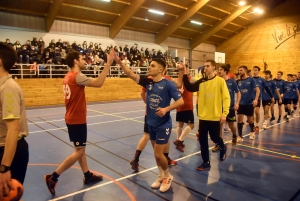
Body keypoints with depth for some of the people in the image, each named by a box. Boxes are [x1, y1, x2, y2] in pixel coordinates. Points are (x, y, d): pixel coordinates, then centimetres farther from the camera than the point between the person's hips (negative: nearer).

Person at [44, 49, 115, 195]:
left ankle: (88, 175, 28)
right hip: (77, 120, -10)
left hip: (73, 118, 10)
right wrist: (108, 64, -22)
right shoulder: (77, 76, -18)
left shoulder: (68, 77, 9)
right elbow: (98, 83, -25)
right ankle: (53, 177, 7)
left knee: (80, 149, 16)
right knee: (79, 151, 0)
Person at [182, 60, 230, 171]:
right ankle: (206, 162, 21)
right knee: (202, 139, 6)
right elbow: (189, 88, -7)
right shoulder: (201, 82, 5)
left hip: (215, 116, -4)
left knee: (215, 137, 10)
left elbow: (226, 97, -7)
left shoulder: (220, 81, -6)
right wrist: (185, 74, -15)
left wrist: (224, 113, -13)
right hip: (203, 116, 4)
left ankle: (223, 148, 45)